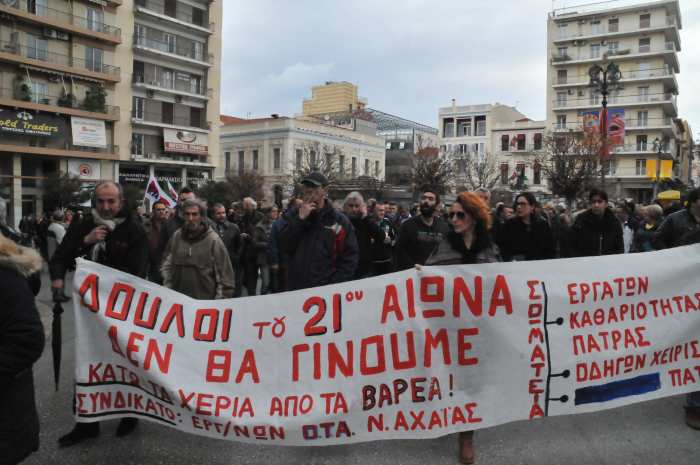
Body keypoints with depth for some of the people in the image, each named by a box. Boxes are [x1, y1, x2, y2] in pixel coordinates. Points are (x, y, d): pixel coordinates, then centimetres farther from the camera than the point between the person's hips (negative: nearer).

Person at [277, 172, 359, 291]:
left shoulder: (340, 221, -1)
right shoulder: (292, 215, 5)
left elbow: (350, 257, -1)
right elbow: (283, 246, -7)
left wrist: (335, 286, -10)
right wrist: (300, 219, -14)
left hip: (326, 291, -2)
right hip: (295, 289, 2)